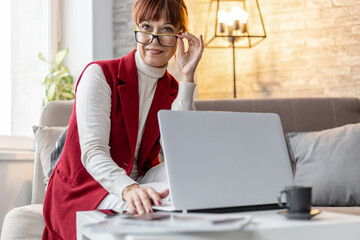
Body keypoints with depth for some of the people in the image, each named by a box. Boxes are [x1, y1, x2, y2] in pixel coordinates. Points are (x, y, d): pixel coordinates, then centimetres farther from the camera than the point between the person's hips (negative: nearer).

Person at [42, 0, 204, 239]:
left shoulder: (174, 90, 5)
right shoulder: (99, 74, -11)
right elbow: (92, 152, -24)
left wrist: (187, 76, -15)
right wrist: (129, 189, -45)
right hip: (83, 191, -5)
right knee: (146, 218, -35)